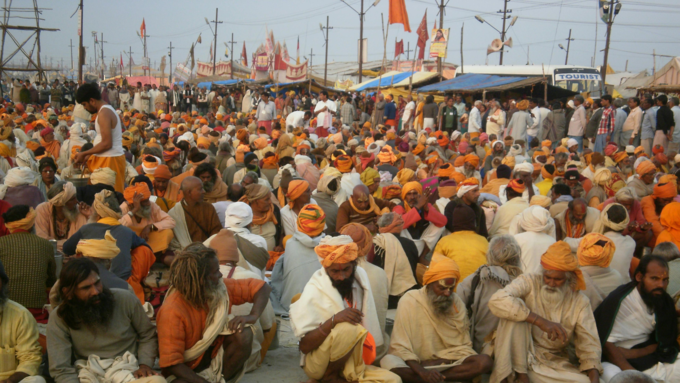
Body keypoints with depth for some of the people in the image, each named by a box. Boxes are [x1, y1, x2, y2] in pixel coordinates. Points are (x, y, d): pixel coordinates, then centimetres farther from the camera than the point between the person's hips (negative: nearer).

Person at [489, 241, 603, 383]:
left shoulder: (580, 302, 2)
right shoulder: (529, 282, -7)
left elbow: (589, 345, -2)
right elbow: (497, 301, -27)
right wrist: (540, 321, -32)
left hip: (556, 364, 2)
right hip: (520, 357, -2)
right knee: (517, 313, -25)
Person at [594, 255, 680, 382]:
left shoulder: (666, 303, 4)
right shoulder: (620, 299, -14)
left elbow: (664, 344, 5)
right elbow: (606, 343, -17)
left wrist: (634, 353, -13)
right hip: (616, 361, -5)